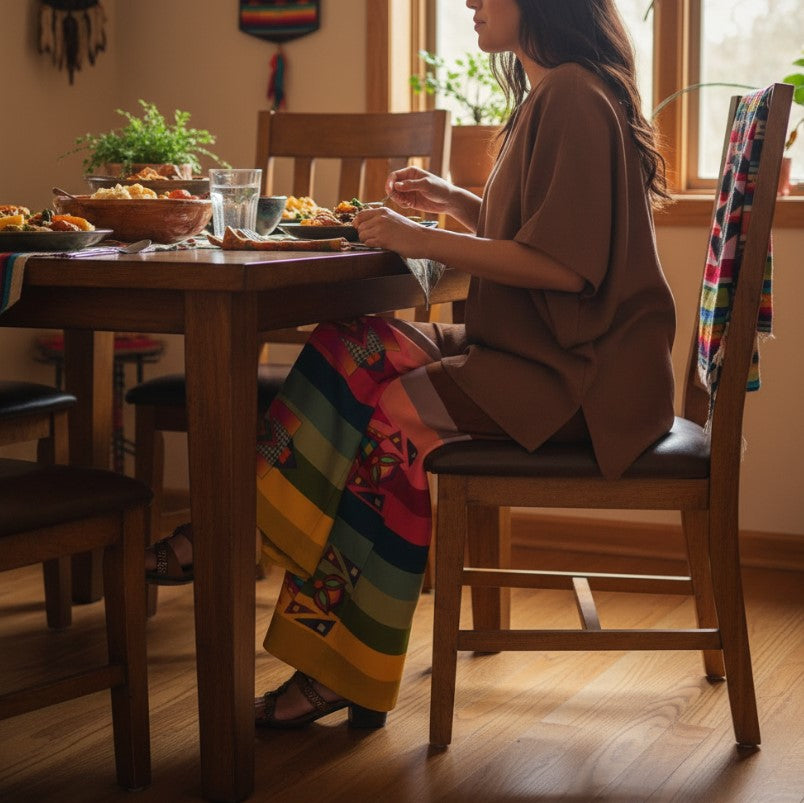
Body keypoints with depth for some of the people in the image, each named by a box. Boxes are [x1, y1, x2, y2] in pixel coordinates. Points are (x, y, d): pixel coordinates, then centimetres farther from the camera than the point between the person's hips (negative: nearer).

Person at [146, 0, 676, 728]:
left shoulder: (576, 99, -14)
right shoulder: (546, 97, 17)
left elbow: (565, 262, -23)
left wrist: (425, 241, -18)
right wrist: (454, 201, 11)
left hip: (579, 369, -9)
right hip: (532, 347, 9)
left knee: (399, 417, -21)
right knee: (355, 353, -7)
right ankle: (251, 529, -9)